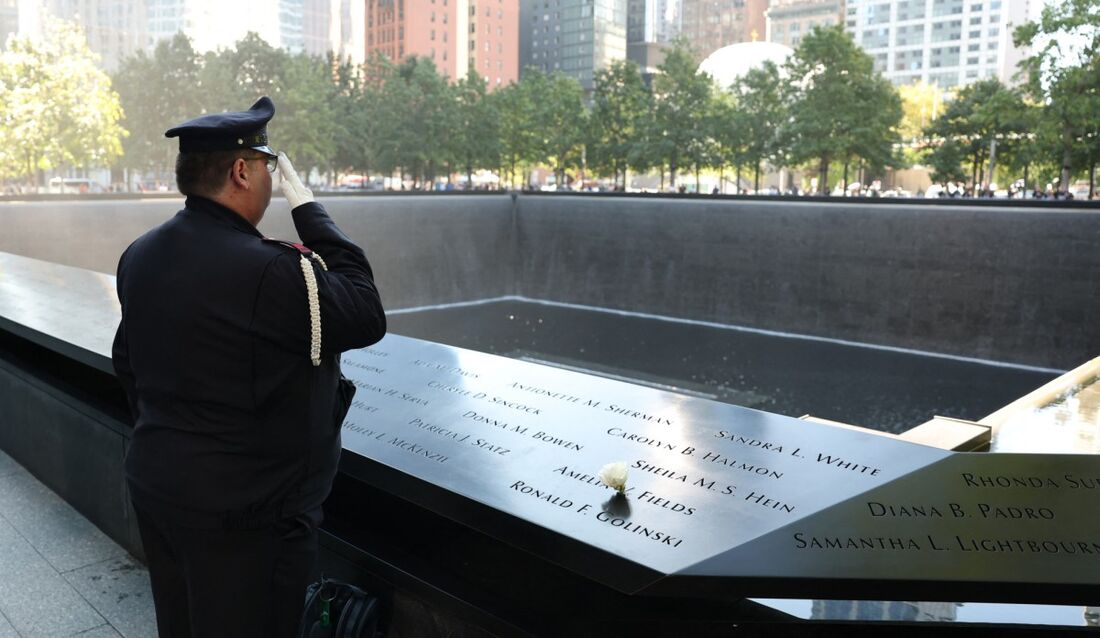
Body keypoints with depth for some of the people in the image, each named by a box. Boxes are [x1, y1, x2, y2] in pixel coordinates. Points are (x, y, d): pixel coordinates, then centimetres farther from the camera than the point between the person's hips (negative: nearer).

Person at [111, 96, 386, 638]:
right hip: (242, 511, -8)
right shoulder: (271, 272, -26)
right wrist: (308, 210, -11)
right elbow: (367, 317, -15)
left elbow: (128, 366, 12)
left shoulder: (140, 256, 2)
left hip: (154, 486, 8)